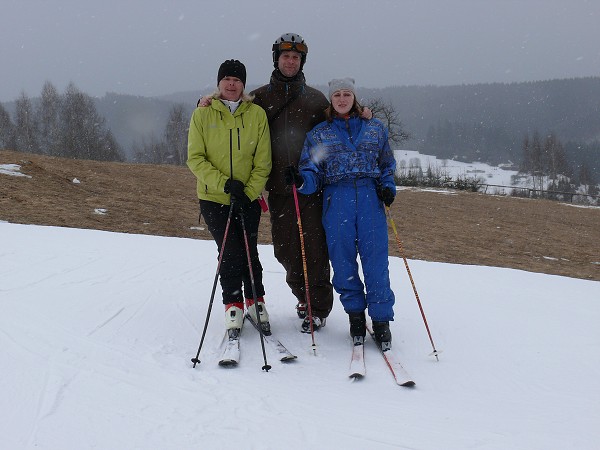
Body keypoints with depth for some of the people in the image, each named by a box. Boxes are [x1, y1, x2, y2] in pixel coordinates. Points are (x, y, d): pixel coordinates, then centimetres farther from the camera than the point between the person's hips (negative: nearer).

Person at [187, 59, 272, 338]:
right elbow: (195, 159, -4)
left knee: (249, 252, 1)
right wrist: (224, 183, -16)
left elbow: (263, 161, 1)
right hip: (213, 198, -1)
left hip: (248, 199, 1)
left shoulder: (257, 114, 1)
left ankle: (255, 303, 19)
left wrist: (249, 192, -11)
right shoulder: (202, 114, -1)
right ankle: (233, 306, 9)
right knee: (230, 253, -7)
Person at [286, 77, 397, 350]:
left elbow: (387, 165, 22)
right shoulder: (318, 134, 12)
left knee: (376, 261, -6)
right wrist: (301, 180, -18)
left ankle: (381, 319, 2)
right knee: (343, 261, 1)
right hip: (336, 201, 0)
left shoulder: (375, 129, 14)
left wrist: (388, 187, 3)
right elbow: (313, 172, 4)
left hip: (371, 198, 0)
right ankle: (355, 313, 17)